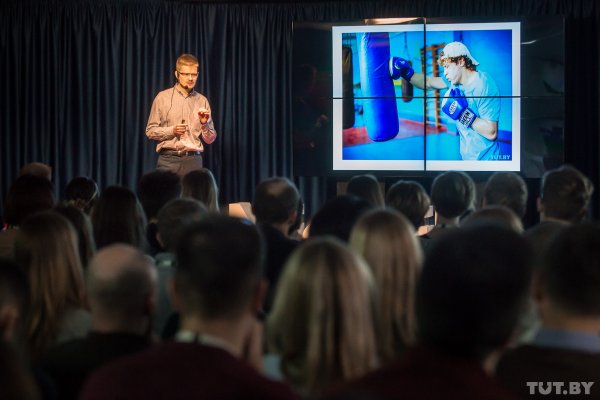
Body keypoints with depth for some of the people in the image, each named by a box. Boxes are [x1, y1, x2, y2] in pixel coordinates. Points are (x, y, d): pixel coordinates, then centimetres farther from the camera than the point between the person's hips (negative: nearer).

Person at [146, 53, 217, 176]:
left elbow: (210, 139, 12)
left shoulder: (202, 101, 11)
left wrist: (204, 124, -8)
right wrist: (171, 131, -11)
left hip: (193, 160, 1)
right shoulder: (162, 97, 6)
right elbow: (150, 131, 3)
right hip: (168, 160, -1)